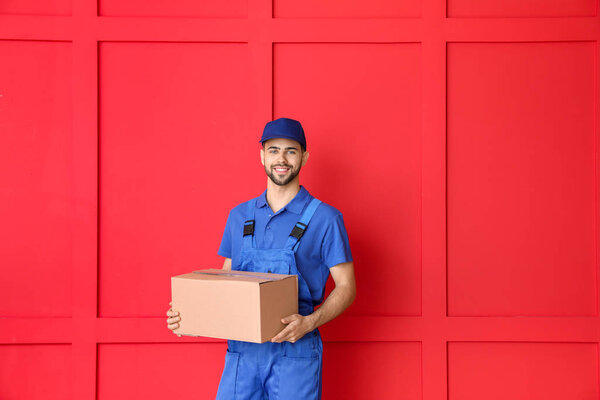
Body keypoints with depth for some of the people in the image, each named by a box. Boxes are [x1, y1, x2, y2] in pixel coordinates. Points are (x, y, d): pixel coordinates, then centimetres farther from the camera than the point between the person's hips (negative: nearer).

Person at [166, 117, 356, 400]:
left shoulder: (324, 218, -4)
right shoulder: (239, 216, 9)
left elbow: (346, 287, -4)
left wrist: (309, 322, -20)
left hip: (295, 351, -3)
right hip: (242, 350, 3)